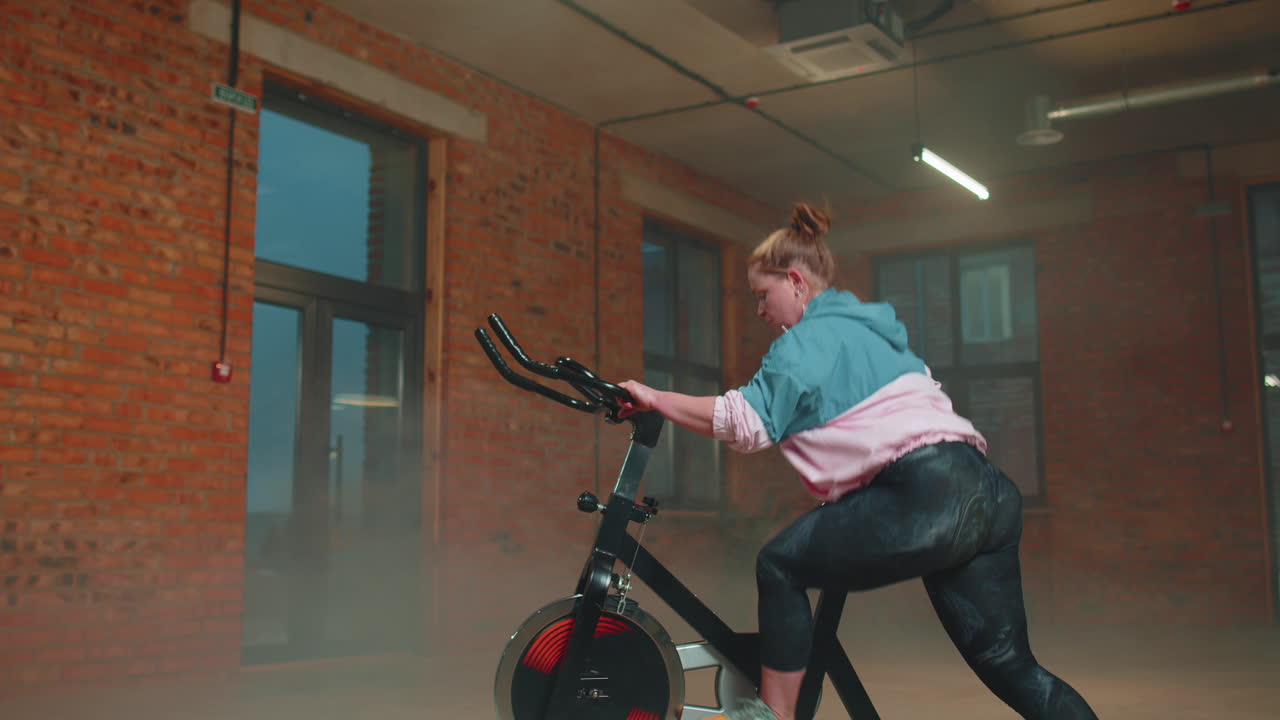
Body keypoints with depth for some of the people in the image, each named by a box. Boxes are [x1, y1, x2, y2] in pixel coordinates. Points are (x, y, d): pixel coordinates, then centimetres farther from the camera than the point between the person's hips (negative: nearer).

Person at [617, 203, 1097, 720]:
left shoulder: (811, 338, 1)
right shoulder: (867, 328, 29)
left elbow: (748, 422, -10)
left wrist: (655, 400, -3)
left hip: (923, 497, -9)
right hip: (986, 493, 10)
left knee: (780, 565, 2)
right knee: (1007, 663, 12)